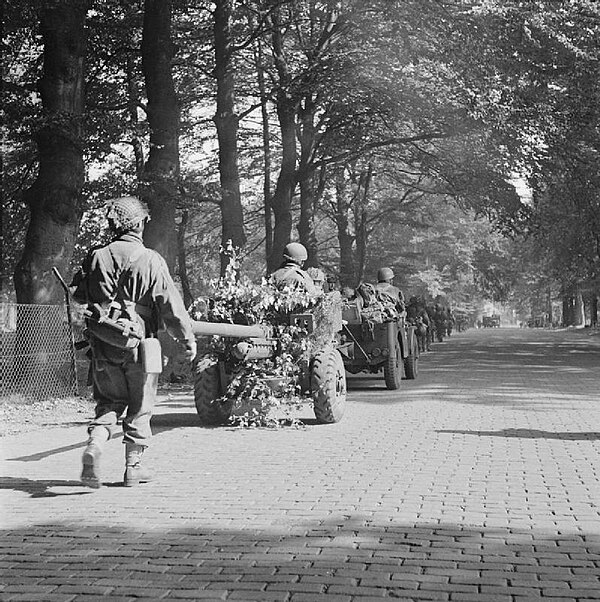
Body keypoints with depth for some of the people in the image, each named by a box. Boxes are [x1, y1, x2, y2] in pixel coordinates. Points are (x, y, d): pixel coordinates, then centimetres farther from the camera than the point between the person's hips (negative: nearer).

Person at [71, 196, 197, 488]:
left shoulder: (96, 258, 0)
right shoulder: (151, 261, -11)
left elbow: (78, 295, 13)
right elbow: (171, 305, -10)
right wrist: (188, 339, -1)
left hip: (103, 346, 3)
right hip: (140, 344, -3)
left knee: (109, 401, 15)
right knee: (140, 406, 11)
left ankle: (95, 442, -11)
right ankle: (133, 466, 17)